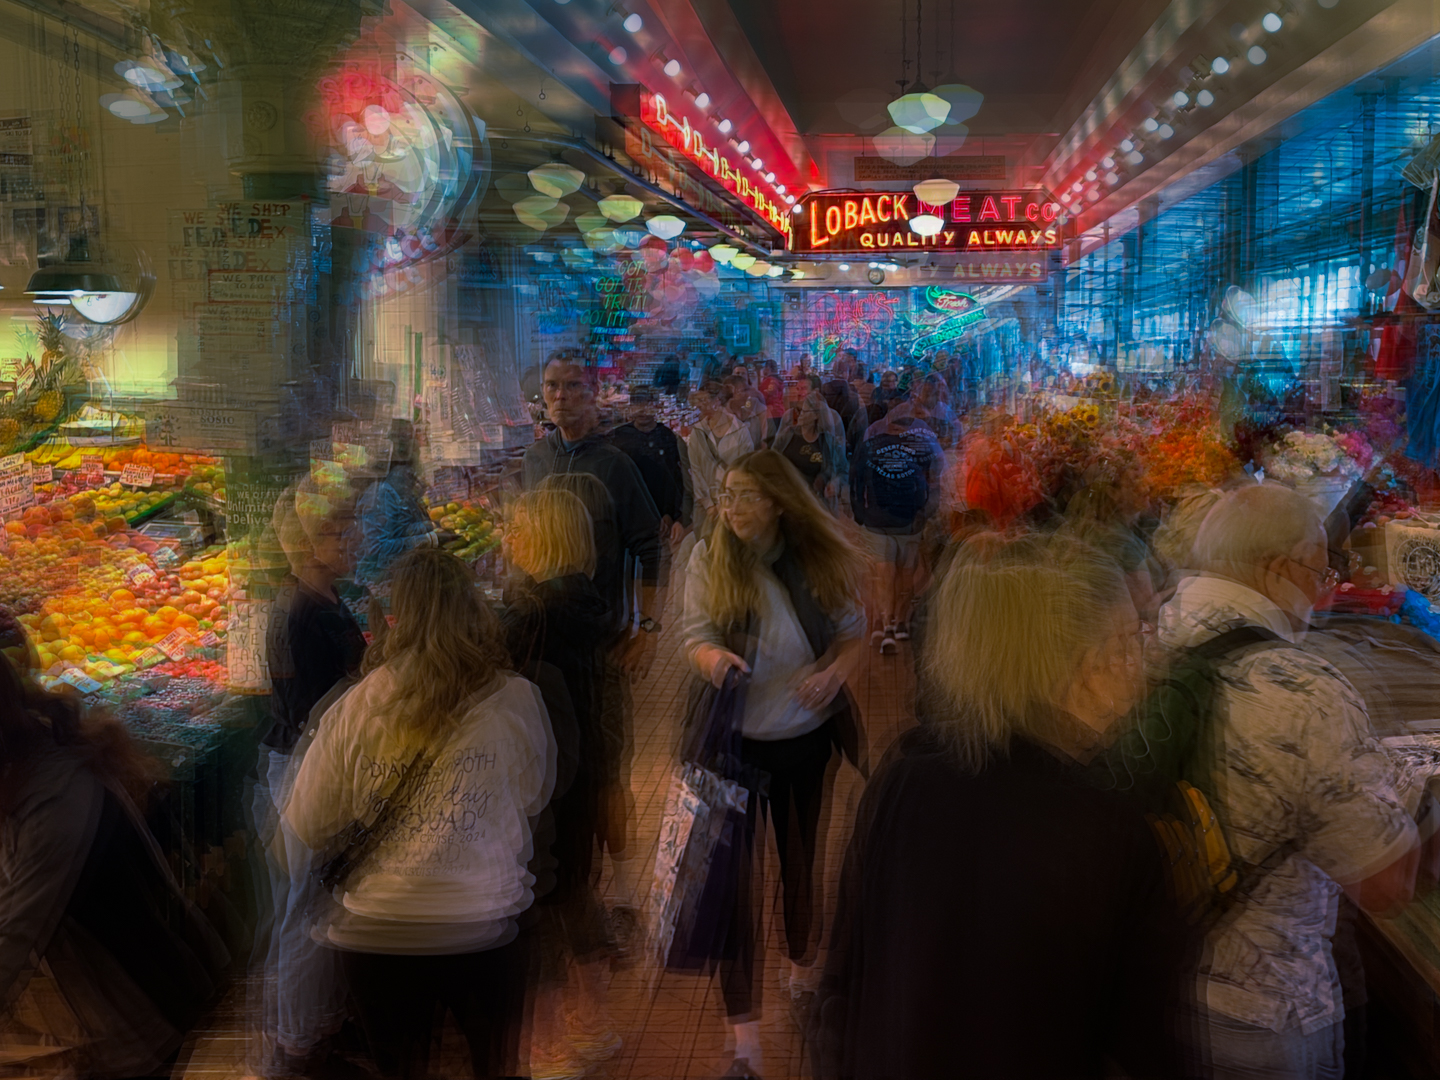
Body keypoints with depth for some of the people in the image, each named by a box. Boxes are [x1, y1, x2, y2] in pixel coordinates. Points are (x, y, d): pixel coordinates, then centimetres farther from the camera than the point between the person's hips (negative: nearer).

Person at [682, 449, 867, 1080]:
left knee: (802, 858, 20)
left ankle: (802, 968, 48)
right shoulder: (709, 559, -10)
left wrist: (835, 672, -22)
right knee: (738, 876, -5)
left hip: (810, 738, 2)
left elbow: (853, 632, -1)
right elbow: (695, 636, -14)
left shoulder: (823, 560, -7)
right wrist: (712, 657, -38)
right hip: (739, 740, -2)